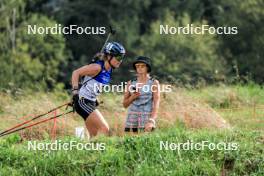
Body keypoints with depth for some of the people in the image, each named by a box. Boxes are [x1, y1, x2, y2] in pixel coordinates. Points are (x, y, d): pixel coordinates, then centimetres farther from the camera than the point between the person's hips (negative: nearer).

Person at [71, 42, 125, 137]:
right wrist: (75, 91, -25)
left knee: (95, 136, 9)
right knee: (104, 129, -18)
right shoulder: (97, 67, -19)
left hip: (91, 102, 10)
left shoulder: (109, 70, 7)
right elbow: (76, 73, -18)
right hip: (83, 101, -10)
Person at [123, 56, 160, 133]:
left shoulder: (154, 83, 1)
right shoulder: (130, 83, 10)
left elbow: (156, 104, -7)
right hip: (132, 117, 3)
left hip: (147, 117, -3)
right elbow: (125, 104, 15)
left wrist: (151, 121, -20)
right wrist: (132, 97, -6)